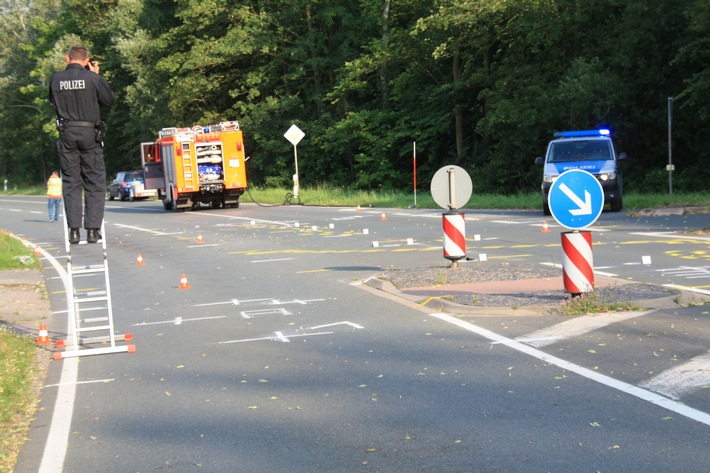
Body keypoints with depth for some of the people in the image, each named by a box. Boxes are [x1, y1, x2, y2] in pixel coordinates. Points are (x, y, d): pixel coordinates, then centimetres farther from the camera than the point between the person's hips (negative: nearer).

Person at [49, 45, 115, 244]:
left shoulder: (56, 79, 1)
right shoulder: (92, 78, -7)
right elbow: (109, 100, 3)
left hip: (67, 133, 2)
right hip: (90, 132, -2)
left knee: (71, 183, 8)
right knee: (95, 183, 5)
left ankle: (74, 231, 4)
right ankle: (93, 229, -1)